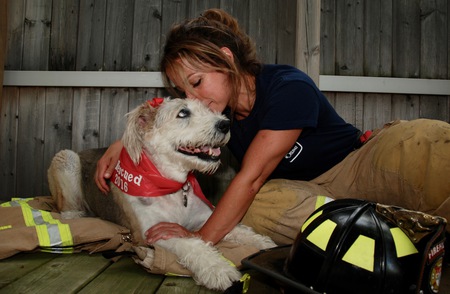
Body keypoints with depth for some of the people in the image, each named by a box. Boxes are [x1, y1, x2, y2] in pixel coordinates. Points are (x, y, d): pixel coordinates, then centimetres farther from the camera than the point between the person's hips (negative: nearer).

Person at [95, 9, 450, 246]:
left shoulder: (290, 87, -21)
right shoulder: (216, 108, 1)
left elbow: (251, 177, -24)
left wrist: (201, 239, -23)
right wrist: (123, 143, -4)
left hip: (354, 166, -4)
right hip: (300, 194, 5)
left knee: (419, 140, -35)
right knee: (257, 207, -34)